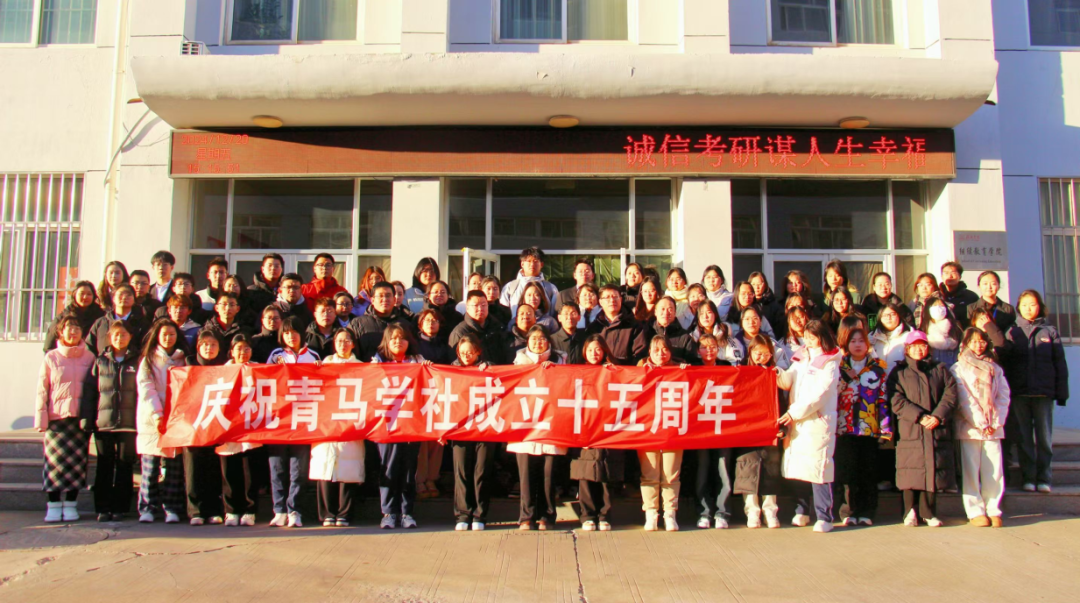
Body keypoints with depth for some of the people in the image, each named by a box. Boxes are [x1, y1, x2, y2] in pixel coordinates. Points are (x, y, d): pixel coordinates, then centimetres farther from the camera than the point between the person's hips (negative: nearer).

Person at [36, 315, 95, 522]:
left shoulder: (89, 357, 6)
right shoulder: (51, 358, 5)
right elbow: (41, 390, 4)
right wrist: (41, 417, -3)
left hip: (80, 418, 1)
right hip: (56, 417, -1)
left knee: (77, 461, 2)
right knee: (55, 460, -1)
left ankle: (71, 504, 11)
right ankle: (53, 505, 7)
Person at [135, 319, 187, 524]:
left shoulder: (182, 360, 14)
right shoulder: (148, 360, 9)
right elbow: (146, 388, -1)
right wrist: (157, 414, -13)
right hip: (151, 420, -1)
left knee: (174, 467, -1)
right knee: (150, 466, -2)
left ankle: (172, 509, 4)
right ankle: (147, 509, 4)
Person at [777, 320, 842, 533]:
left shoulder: (830, 364, -3)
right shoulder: (801, 359, 16)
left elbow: (819, 395, -11)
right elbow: (787, 381, 7)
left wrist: (795, 412, -15)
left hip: (818, 423, -6)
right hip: (796, 423, 6)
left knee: (818, 468, -8)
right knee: (797, 466, 7)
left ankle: (824, 517, -3)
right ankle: (802, 512, 17)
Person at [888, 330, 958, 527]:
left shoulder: (940, 370, 17)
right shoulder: (899, 372, 10)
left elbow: (950, 395, 3)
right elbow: (896, 400, -3)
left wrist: (937, 416, -12)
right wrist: (919, 416, -15)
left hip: (937, 431, 2)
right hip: (910, 431, -2)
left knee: (933, 471, 1)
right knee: (911, 473, -4)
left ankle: (928, 512, 11)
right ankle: (911, 512, 5)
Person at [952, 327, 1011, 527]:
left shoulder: (995, 369, 15)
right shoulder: (958, 369, 3)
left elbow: (1003, 397, 7)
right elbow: (964, 400, -4)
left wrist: (996, 422, -6)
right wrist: (981, 423, -11)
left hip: (994, 428, 3)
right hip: (969, 428, -3)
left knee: (994, 471, 0)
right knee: (971, 471, -2)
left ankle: (993, 510, 8)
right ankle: (976, 512, 3)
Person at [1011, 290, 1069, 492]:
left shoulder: (1050, 332, 8)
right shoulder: (1013, 332, 7)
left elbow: (1060, 364, 7)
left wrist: (1062, 393, 1)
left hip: (1044, 392, 0)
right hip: (1019, 393, 0)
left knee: (1045, 437, 3)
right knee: (1024, 438, 4)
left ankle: (1043, 478, 10)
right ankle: (1028, 478, 10)